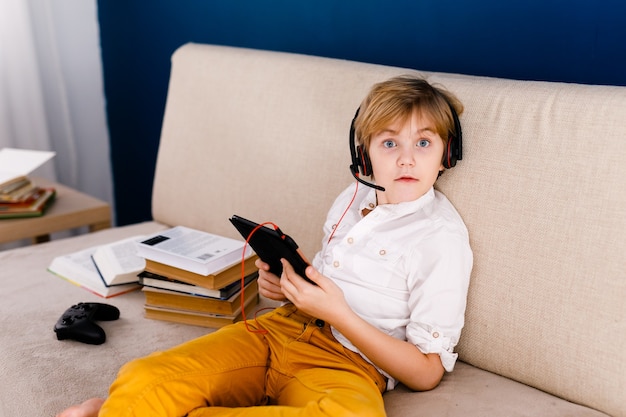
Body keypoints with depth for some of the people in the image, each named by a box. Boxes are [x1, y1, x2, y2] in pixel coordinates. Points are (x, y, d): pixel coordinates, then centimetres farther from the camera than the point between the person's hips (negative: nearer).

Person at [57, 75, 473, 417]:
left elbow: (426, 372, -6)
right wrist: (288, 285, 2)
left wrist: (338, 314, -16)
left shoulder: (443, 238, -7)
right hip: (281, 327, 4)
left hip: (348, 361, -4)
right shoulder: (354, 197, 12)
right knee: (142, 380, -27)